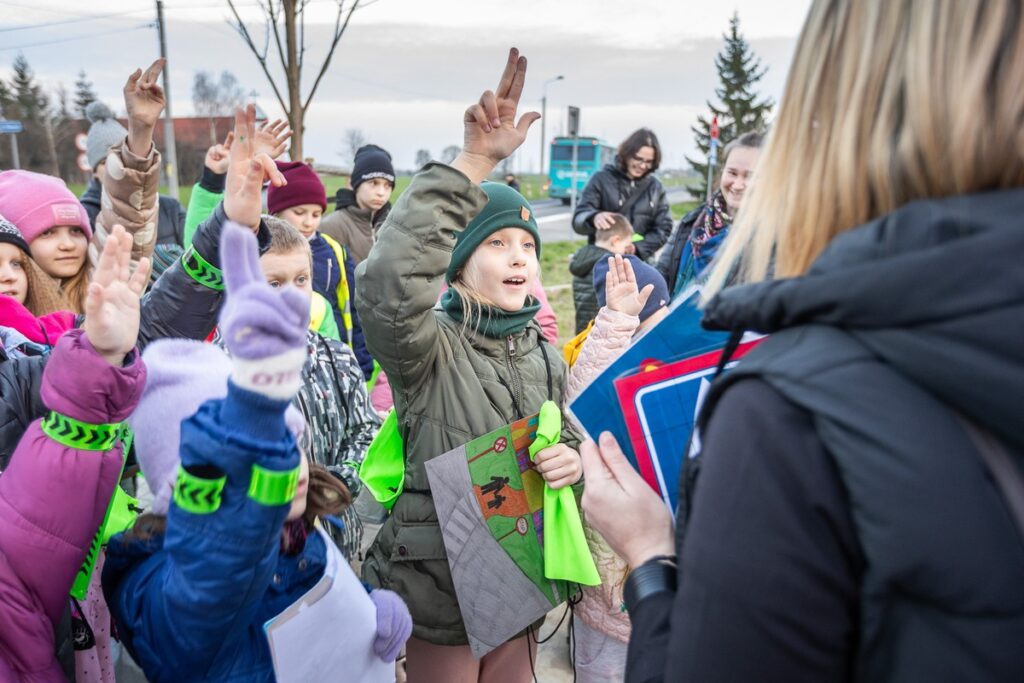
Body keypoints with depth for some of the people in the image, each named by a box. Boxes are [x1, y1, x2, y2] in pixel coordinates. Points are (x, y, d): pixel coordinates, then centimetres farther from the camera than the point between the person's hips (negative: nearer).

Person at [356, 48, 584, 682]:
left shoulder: (542, 354, 3)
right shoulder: (430, 347, -17)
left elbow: (568, 437, 14)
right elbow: (387, 286, -39)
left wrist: (573, 459, -12)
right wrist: (474, 162, -41)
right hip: (439, 588, -5)